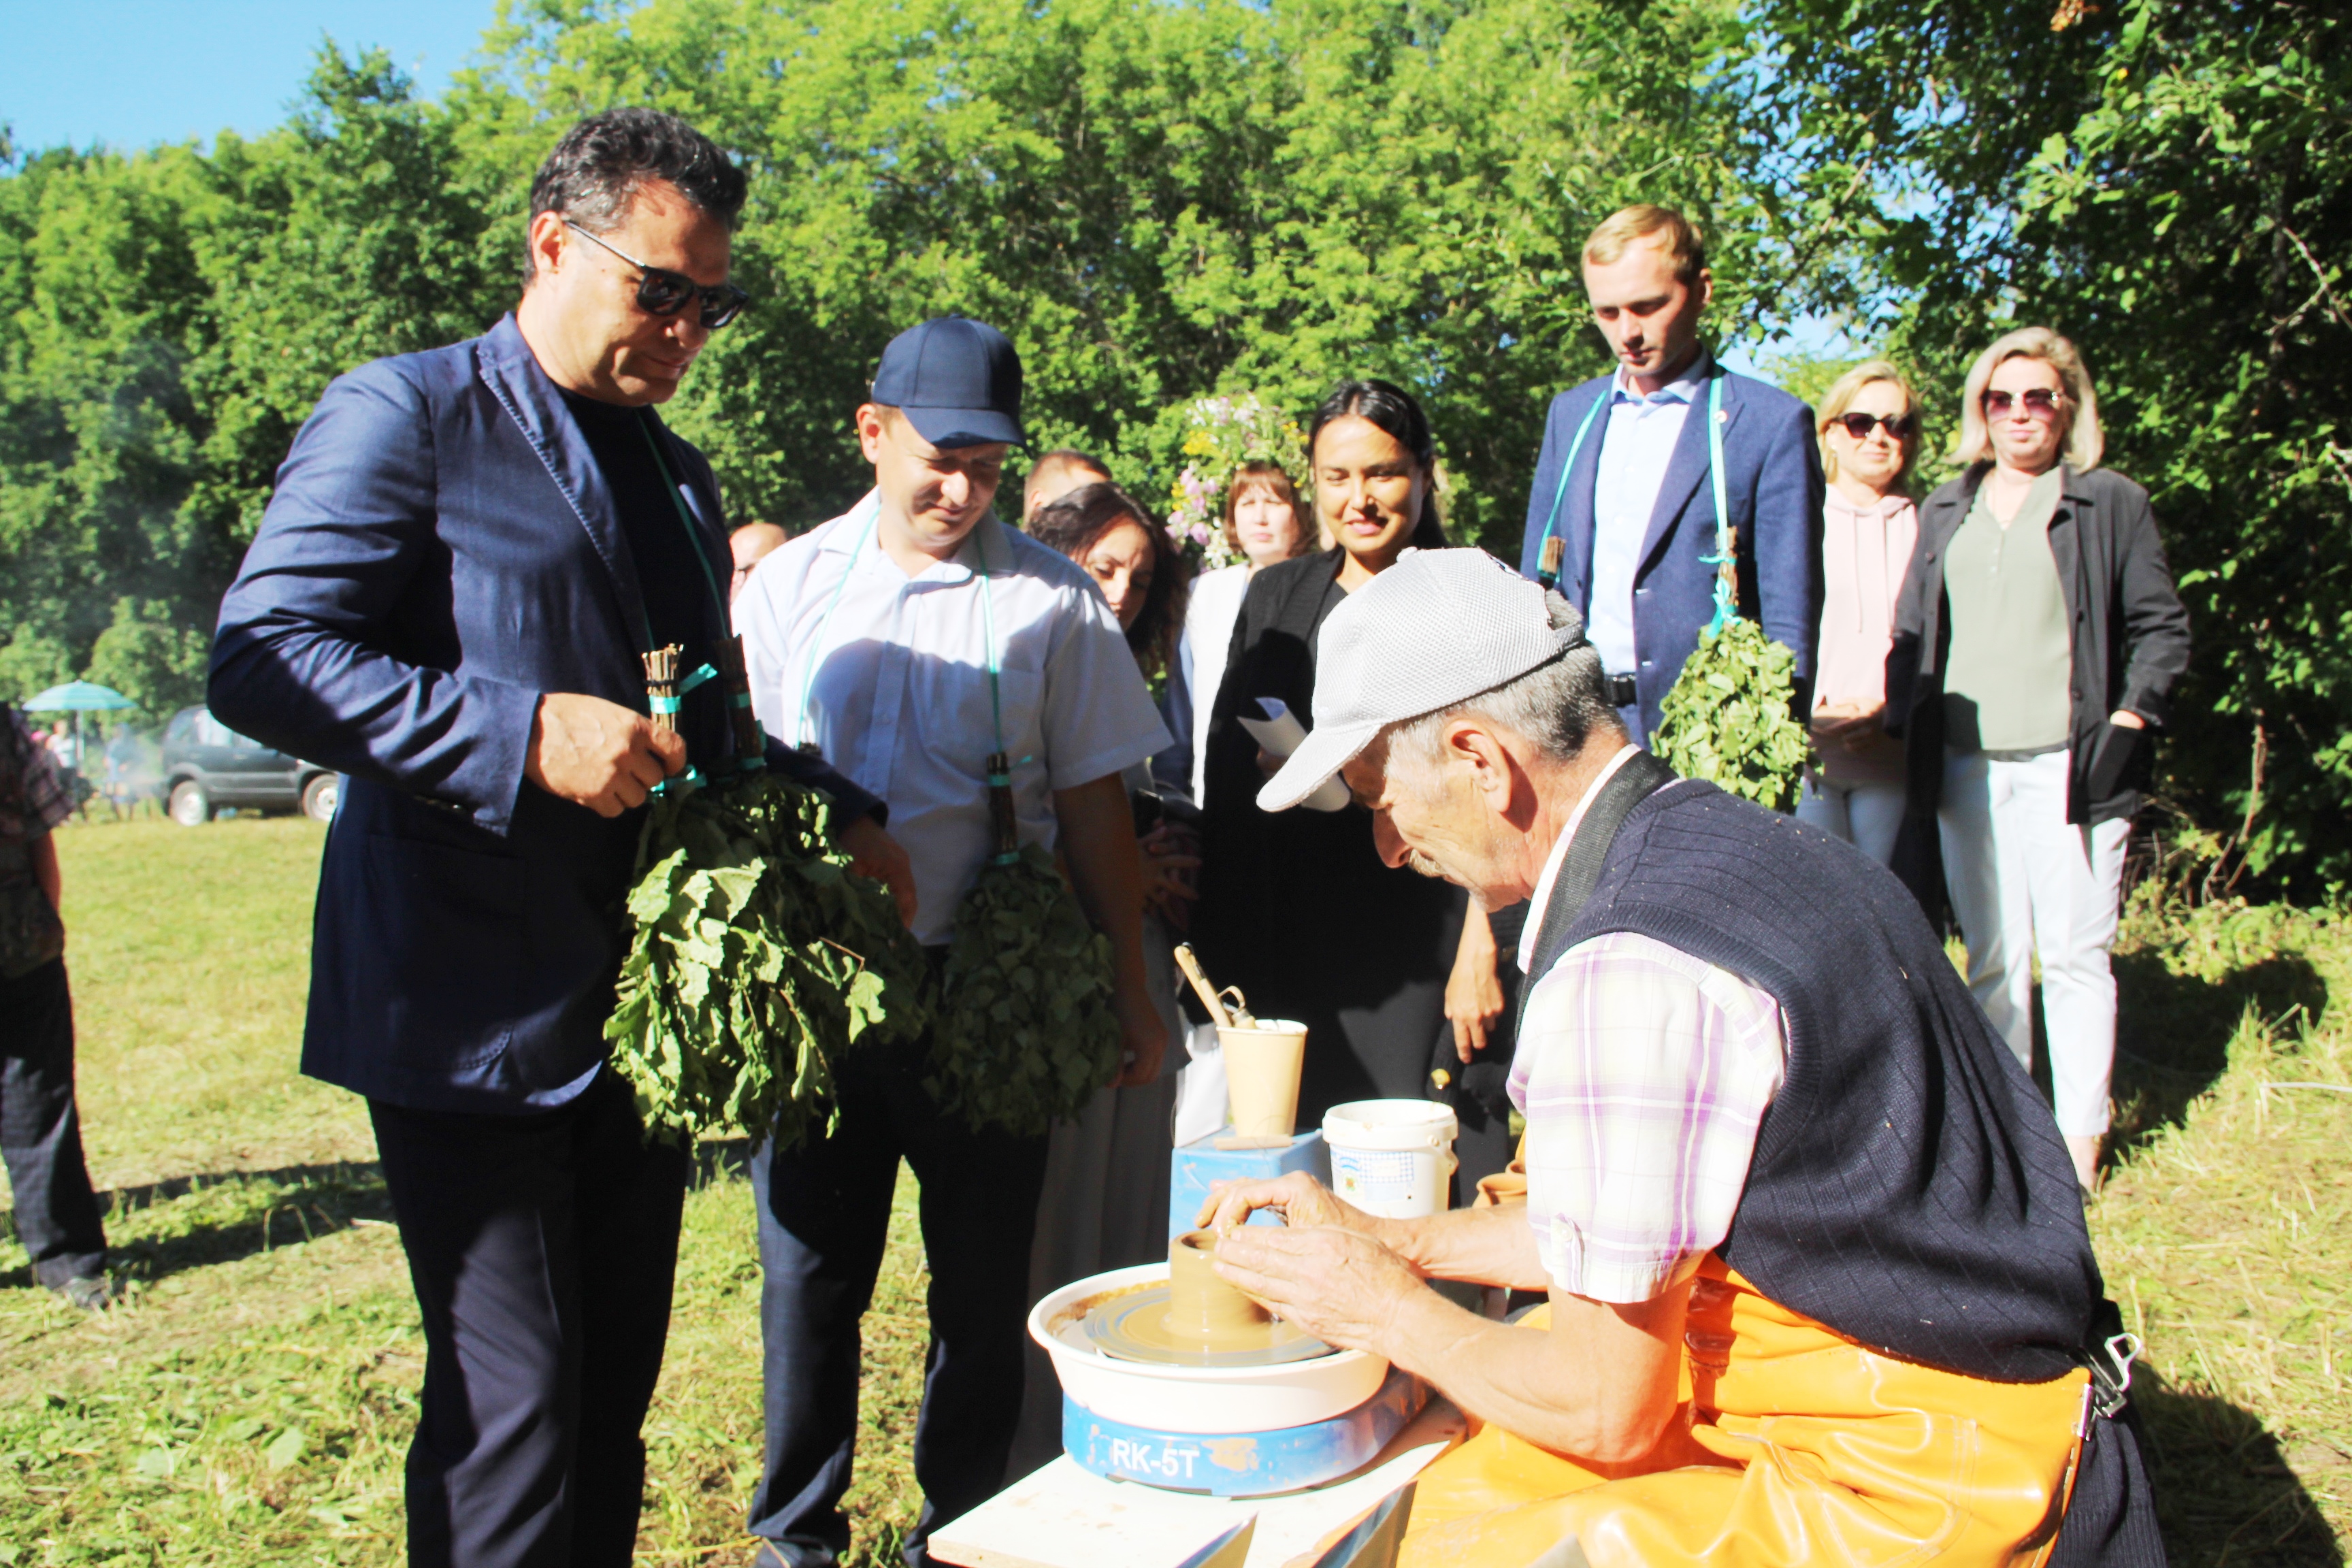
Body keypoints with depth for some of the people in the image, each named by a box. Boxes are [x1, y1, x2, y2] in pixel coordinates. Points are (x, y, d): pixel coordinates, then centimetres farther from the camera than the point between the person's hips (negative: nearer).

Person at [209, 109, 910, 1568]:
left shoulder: (680, 477, 17)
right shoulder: (405, 415, -5)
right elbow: (261, 660, -14)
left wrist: (841, 815, 10)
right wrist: (524, 732, -25)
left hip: (646, 1005, 7)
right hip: (475, 1016, -7)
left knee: (616, 1395, 16)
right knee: (513, 1412, -2)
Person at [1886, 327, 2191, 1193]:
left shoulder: (2111, 502, 6)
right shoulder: (1945, 510, 18)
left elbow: (2161, 626, 5)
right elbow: (1910, 631, 18)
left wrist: (2130, 721, -8)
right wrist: (1907, 725, 6)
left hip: (2068, 767, -3)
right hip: (1966, 768, 4)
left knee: (2073, 953, -2)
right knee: (1992, 957, 8)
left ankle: (2078, 1143, 8)